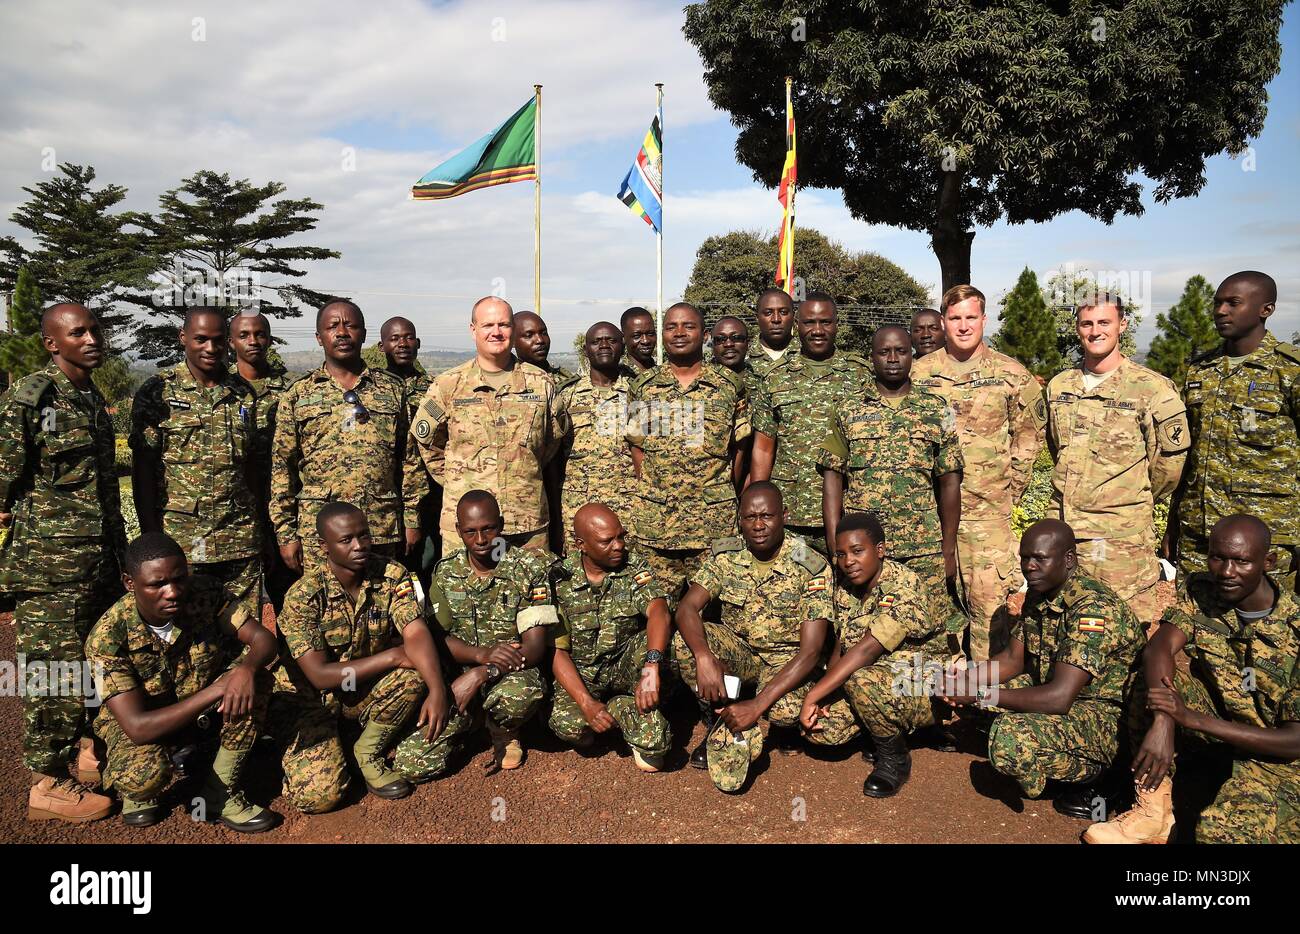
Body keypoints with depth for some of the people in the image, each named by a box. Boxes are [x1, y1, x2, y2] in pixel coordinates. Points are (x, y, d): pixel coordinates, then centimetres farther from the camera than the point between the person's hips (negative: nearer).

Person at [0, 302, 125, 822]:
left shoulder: (93, 400, 12)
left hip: (103, 561, 8)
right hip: (51, 569, -8)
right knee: (55, 674, 2)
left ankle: (93, 756, 33)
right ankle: (48, 786, 16)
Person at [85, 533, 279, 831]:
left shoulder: (208, 592, -22)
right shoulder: (107, 638, -30)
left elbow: (264, 639, -20)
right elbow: (137, 727, -34)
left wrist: (247, 669, -44)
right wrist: (214, 691, -40)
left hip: (202, 706, 3)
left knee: (256, 679, -25)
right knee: (144, 773, -35)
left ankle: (220, 794, -11)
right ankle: (140, 790, 6)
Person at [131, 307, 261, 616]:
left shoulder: (244, 393, 10)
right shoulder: (157, 393, -2)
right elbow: (143, 471, -3)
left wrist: (262, 533, 10)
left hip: (241, 543, 3)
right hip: (180, 542, -3)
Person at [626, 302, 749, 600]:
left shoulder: (729, 384, 4)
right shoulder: (642, 386, 8)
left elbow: (739, 445, 8)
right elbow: (636, 444, 11)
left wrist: (725, 494, 6)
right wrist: (650, 491, 3)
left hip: (714, 517, -1)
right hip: (655, 517, 1)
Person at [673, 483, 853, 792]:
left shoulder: (811, 567, -19)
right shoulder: (724, 555, -9)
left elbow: (811, 650, -24)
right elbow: (687, 608, -20)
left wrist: (756, 705, -32)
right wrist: (704, 656, -42)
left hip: (788, 660, -3)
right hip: (739, 650, 3)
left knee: (785, 710, -36)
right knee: (685, 641, -27)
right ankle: (717, 721, -7)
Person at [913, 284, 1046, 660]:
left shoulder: (1012, 375, 3)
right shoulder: (918, 373, 5)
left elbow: (1029, 434, 10)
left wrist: (1011, 488, 4)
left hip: (988, 509, -1)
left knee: (990, 599, -1)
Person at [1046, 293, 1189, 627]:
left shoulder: (1152, 389, -7)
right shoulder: (1058, 386, 10)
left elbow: (1169, 461, -2)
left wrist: (1134, 503, 9)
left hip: (1122, 537, -5)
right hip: (1061, 529, 5)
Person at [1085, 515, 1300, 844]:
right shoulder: (1198, 591, -9)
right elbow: (1158, 649, -25)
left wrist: (1193, 718, -32)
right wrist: (1163, 723, -42)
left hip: (1273, 752, -5)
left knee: (1220, 831, -33)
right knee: (1156, 680, -25)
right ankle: (1154, 812, -14)